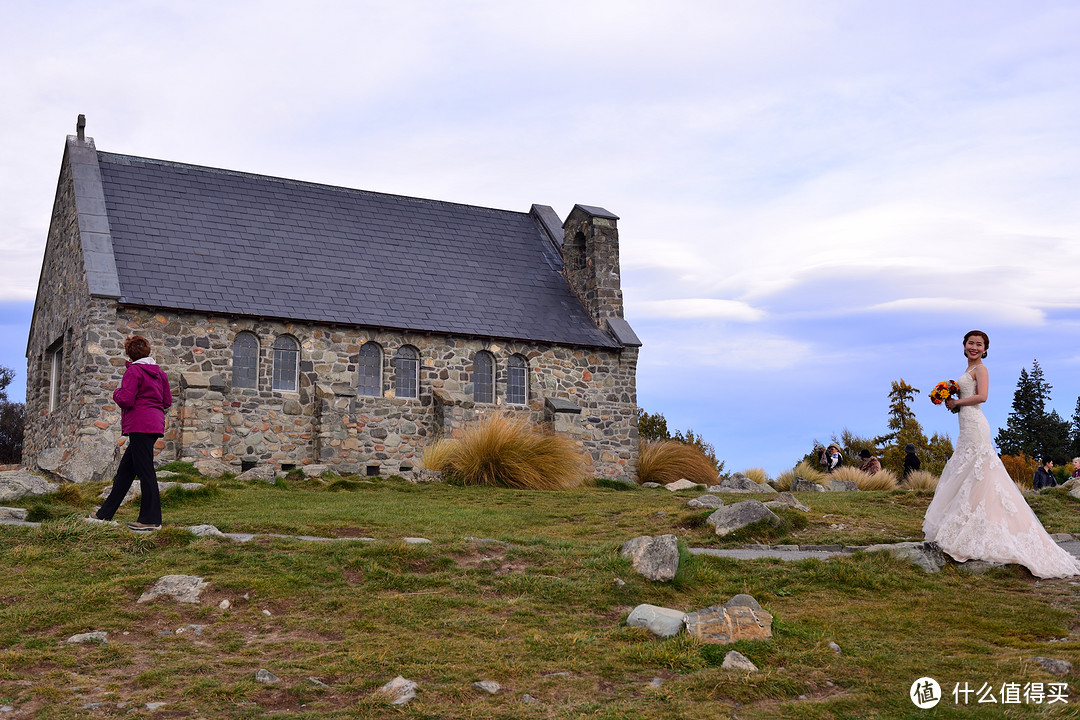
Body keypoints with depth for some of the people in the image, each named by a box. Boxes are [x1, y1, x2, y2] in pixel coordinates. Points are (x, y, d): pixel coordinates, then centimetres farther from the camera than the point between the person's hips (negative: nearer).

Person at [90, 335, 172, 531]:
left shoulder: (134, 371, -8)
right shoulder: (160, 373, 14)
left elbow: (126, 400, -16)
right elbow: (167, 401, 14)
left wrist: (116, 393, 5)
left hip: (140, 425, -8)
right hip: (155, 424, 8)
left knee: (145, 471, -7)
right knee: (125, 470, 14)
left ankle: (152, 520, -5)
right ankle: (105, 514, 20)